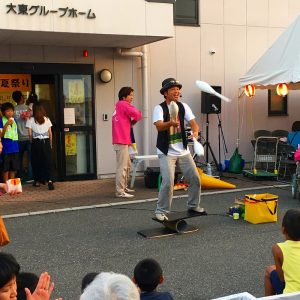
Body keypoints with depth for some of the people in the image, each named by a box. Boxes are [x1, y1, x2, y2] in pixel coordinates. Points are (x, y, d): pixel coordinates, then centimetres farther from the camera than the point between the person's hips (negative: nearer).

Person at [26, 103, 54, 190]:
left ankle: (37, 181, 18)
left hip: (36, 142, -1)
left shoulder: (31, 120, -2)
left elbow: (30, 134, -3)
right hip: (46, 142, 1)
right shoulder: (47, 119, 4)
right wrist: (50, 144, 15)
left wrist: (32, 142, 11)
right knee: (48, 161, -1)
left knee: (36, 161, 10)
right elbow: (50, 133, 7)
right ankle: (49, 180, -16)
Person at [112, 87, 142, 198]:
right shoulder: (124, 104, -8)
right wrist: (133, 121, 4)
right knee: (122, 167, -11)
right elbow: (137, 114, -15)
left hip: (121, 140, 10)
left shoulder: (119, 106, 21)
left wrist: (130, 122, -1)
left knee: (127, 165, 19)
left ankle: (124, 187, 27)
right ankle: (120, 192, -11)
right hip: (121, 141, -10)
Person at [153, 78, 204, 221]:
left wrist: (195, 132, -26)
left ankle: (193, 206, 28)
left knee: (195, 179, 7)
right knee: (168, 182, -15)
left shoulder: (183, 106, 5)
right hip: (166, 152, -5)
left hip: (183, 151, 6)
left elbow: (193, 122, -3)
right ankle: (161, 211, 2)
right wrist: (171, 123, -48)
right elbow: (159, 126, -27)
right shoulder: (159, 108, -11)